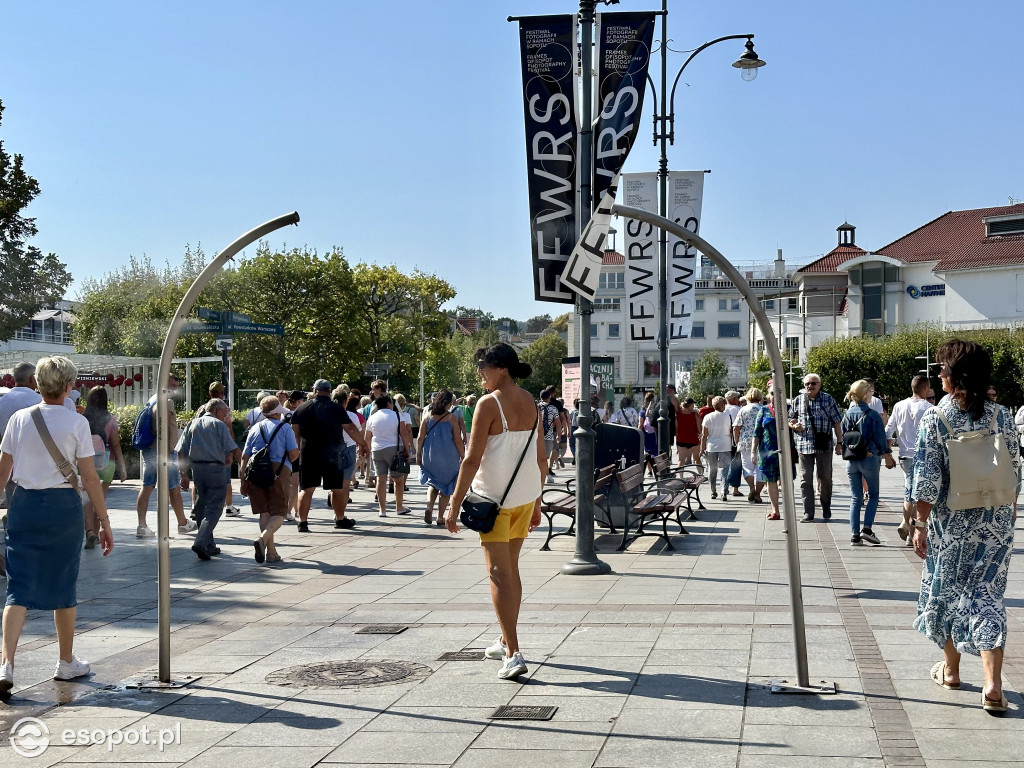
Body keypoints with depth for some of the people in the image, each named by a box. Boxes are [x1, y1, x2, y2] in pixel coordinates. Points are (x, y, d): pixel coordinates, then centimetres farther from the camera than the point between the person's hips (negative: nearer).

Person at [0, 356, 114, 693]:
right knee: (63, 586, 11)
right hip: (63, 504, -2)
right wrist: (103, 520, 0)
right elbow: (90, 478, -6)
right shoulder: (76, 423, -7)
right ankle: (66, 662, 26)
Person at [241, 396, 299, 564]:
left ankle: (271, 552, 10)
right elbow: (293, 454, -3)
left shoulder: (254, 429, 15)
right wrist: (290, 460, 20)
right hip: (279, 470, -4)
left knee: (264, 512, 11)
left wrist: (244, 481, 16)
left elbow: (245, 457, 12)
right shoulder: (285, 428, 5)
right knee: (279, 513, -1)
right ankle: (263, 538, -28)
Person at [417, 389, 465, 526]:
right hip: (448, 456, -2)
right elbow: (458, 441, -6)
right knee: (446, 487, 11)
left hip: (430, 456, 2)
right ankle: (440, 517, 10)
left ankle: (429, 506, -8)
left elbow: (420, 438, 0)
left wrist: (418, 454, 9)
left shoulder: (427, 416, 0)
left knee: (433, 483, 18)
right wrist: (462, 457, 3)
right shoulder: (451, 418, -7)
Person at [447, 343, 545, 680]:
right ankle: (507, 642, 31)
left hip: (494, 497, -7)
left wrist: (454, 505, -13)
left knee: (499, 573, -5)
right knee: (511, 568, 19)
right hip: (526, 496, 7)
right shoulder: (532, 404, 7)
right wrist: (536, 503, 20)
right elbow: (541, 458, 11)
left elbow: (472, 459, -17)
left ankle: (513, 654, -12)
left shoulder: (488, 404, -13)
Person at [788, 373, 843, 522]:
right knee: (806, 479, 0)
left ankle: (826, 508, 26)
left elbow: (836, 422, 5)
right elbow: (790, 419, 17)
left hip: (824, 446, -1)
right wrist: (793, 425, -7)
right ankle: (808, 513, 2)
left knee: (825, 478, 7)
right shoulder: (798, 400, 8)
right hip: (804, 445, 1)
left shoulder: (828, 399, 4)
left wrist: (839, 442, 1)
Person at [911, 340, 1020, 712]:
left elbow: (927, 479, -13)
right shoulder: (1001, 416, -4)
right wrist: (1010, 509, 19)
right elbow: (1014, 470, 4)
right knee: (986, 595, 5)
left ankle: (950, 669, 31)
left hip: (949, 521, -2)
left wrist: (921, 523, -5)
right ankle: (993, 684, -7)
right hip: (995, 522, 2)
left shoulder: (934, 418, -12)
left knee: (948, 591, 16)